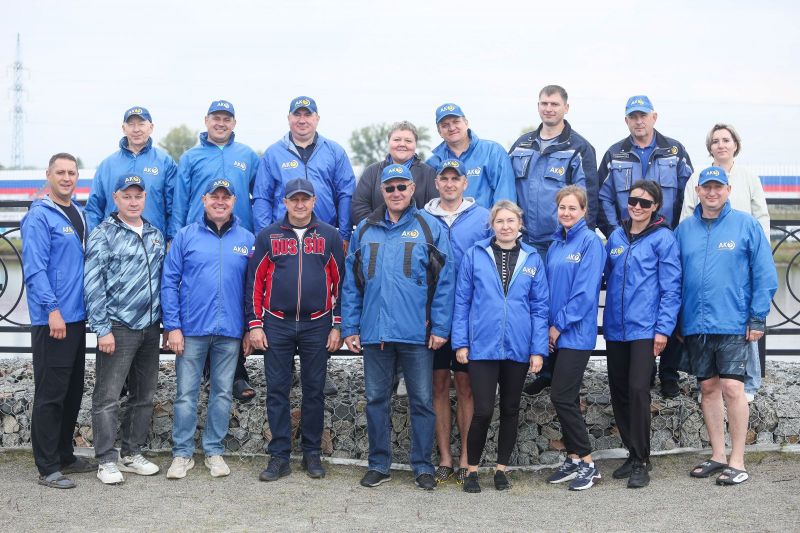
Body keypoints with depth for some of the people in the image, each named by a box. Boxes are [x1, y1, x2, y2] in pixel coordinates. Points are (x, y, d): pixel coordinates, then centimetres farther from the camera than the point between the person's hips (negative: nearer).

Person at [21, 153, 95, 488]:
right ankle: (47, 467, 6)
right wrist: (53, 310, -21)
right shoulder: (39, 216, -10)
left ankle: (65, 455, 26)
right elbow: (34, 268, -16)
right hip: (51, 320, -8)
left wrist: (86, 306, 13)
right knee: (50, 394, -2)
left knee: (73, 391, 14)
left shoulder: (78, 214, 14)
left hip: (77, 317, 8)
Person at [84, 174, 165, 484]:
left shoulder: (155, 236, 13)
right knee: (107, 397, -2)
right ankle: (106, 461, 7)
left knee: (143, 396, 12)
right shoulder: (103, 235, -5)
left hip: (150, 328, 6)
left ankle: (132, 455, 24)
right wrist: (103, 329, -14)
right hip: (118, 328, -6)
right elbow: (93, 285, -9)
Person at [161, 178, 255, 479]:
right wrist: (173, 326, -7)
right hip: (192, 330, -1)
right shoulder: (185, 236, 2)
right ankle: (182, 453, 15)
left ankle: (214, 450, 22)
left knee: (223, 393, 10)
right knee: (186, 393, 3)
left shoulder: (247, 240, 6)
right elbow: (169, 282, -1)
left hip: (230, 331, 2)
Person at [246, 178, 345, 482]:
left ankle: (312, 454, 18)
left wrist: (337, 326, 1)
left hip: (317, 325, 0)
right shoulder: (268, 236, 5)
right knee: (277, 391, 3)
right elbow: (255, 282, 4)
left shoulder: (329, 236, 5)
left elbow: (339, 282, 5)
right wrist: (255, 325, -2)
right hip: (277, 325, 0)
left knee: (314, 390, 7)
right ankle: (279, 456, 11)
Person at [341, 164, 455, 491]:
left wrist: (440, 327, -9)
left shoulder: (430, 228, 1)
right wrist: (350, 328, 4)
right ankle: (379, 465, 23)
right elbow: (351, 283, 10)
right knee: (376, 400, 10)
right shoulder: (365, 230, 9)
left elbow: (444, 282, -3)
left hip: (417, 333, -3)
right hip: (374, 332, 3)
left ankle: (423, 467, 17)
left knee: (422, 401, 6)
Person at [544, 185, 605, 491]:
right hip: (558, 334, 7)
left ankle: (587, 463, 3)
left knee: (562, 396, -8)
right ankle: (574, 459, 19)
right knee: (566, 398, 10)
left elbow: (585, 291, -16)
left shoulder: (590, 242, -9)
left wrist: (559, 325, -14)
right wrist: (549, 326, 3)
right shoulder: (556, 245, 13)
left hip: (576, 333, -7)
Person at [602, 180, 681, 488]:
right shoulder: (616, 237, 12)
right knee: (618, 392, 9)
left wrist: (663, 328, -13)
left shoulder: (663, 238, -4)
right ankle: (634, 454, 23)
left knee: (637, 390, -12)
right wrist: (606, 319, 11)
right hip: (615, 328, 6)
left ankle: (641, 462, -1)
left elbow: (671, 287, -7)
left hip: (644, 328, -6)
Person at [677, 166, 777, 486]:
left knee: (732, 388, -8)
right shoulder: (684, 229, 8)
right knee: (708, 388, 10)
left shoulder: (746, 225, -2)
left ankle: (737, 462, 3)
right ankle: (718, 456, 22)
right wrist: (676, 321, 8)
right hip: (696, 325, 4)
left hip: (733, 324, -4)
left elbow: (765, 274, -4)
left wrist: (758, 317, -9)